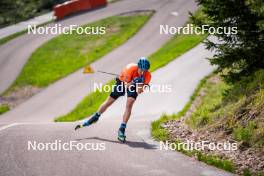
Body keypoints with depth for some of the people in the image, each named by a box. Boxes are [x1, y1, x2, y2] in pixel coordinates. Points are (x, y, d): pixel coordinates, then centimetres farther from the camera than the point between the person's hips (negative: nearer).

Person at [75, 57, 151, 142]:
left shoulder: (147, 75, -30)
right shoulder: (130, 69, -39)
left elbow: (139, 91, -27)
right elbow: (127, 85, -34)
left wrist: (140, 83, -45)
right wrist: (133, 81, -51)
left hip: (134, 85, 1)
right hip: (123, 82, -1)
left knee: (129, 105, -20)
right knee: (108, 102, 11)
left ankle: (122, 129, -13)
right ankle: (95, 117, 35)